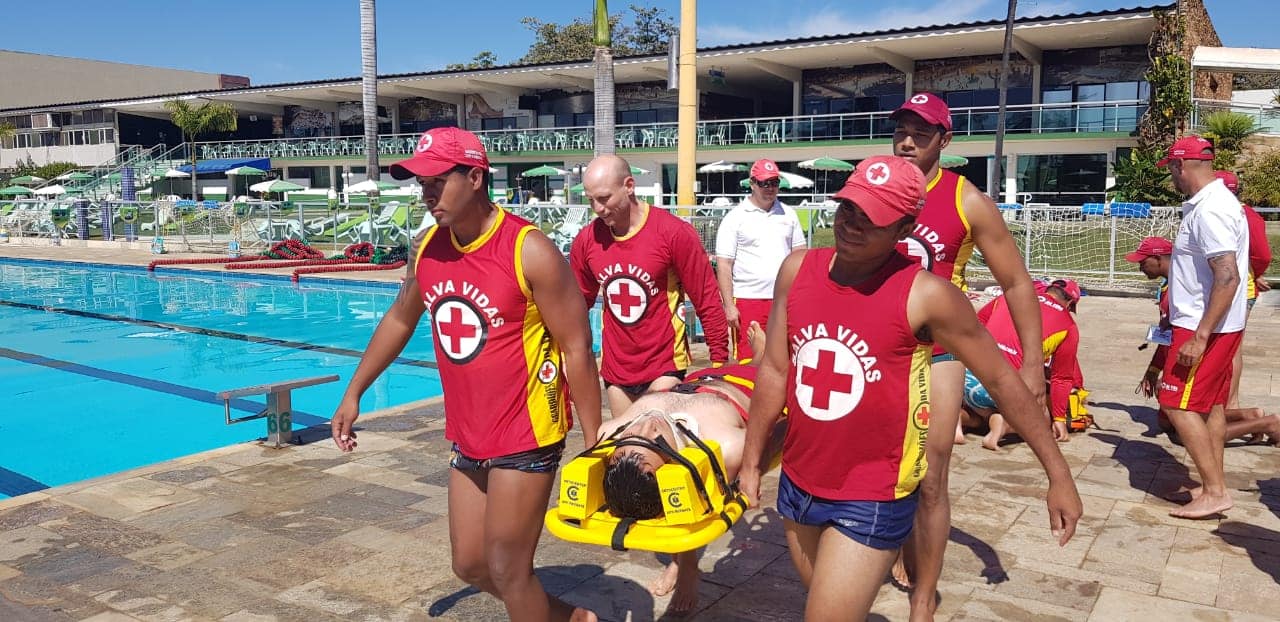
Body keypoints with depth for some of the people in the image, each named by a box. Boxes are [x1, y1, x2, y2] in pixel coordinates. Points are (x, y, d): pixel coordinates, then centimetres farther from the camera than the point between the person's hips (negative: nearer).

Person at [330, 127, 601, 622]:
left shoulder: (528, 251, -19)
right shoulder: (427, 247, 1)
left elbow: (577, 349, -15)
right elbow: (399, 320, 18)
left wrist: (594, 444, -13)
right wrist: (353, 393, 20)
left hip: (525, 438, -7)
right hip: (467, 438, 7)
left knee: (506, 571, 1)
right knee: (470, 566, 16)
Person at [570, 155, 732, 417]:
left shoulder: (673, 232, -14)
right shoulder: (586, 240, -2)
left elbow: (707, 300, -8)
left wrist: (719, 361, -6)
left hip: (664, 365, -4)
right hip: (615, 368, 4)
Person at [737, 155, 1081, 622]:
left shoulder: (926, 296, -16)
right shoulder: (798, 270, -4)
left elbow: (1001, 379, -7)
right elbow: (775, 370, 4)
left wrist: (1059, 475, -3)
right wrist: (751, 459, 9)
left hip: (873, 501, -5)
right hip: (797, 485, 5)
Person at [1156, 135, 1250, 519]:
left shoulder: (1209, 210, -21)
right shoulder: (1211, 202, 11)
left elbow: (1228, 276, -28)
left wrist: (1200, 336, -29)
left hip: (1205, 326, -11)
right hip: (1213, 325, 11)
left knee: (1178, 404, -8)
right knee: (1211, 404, 14)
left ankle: (1215, 492, -3)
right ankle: (1216, 487, 22)